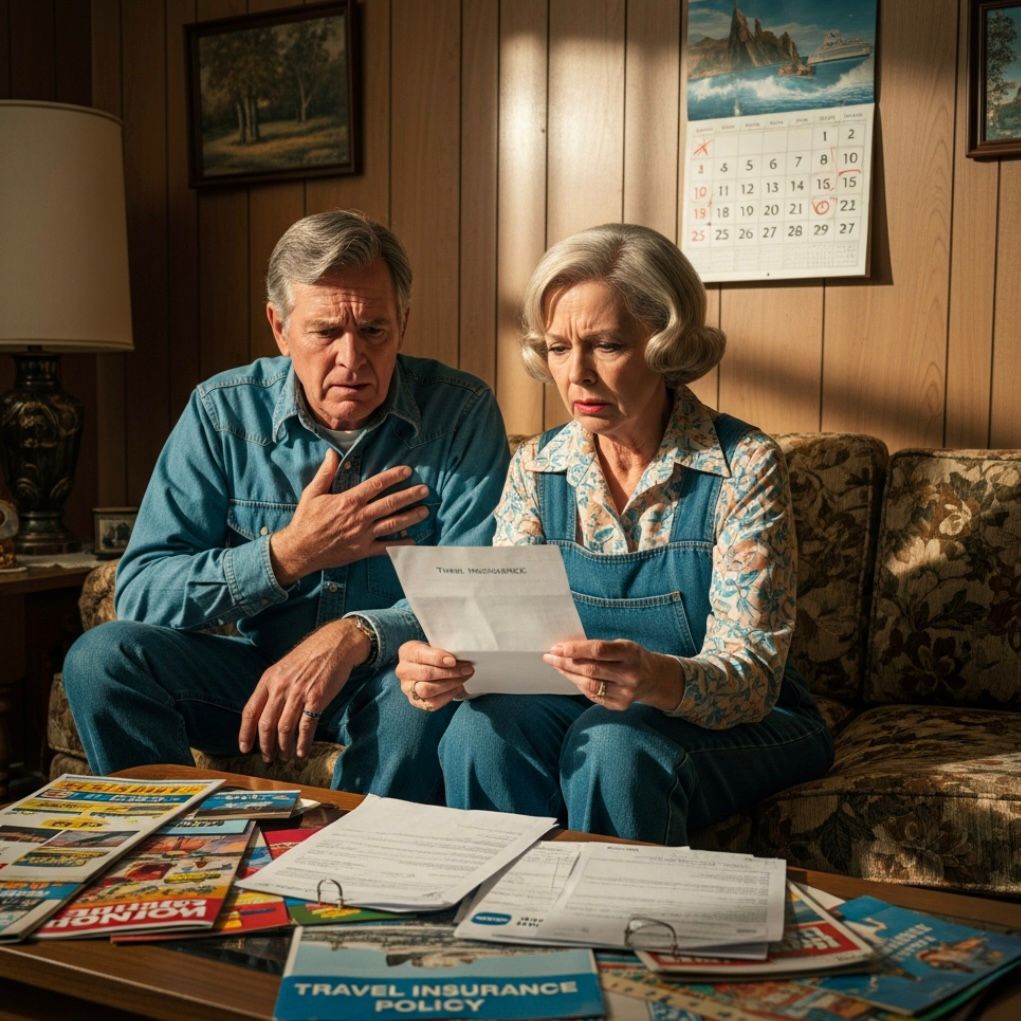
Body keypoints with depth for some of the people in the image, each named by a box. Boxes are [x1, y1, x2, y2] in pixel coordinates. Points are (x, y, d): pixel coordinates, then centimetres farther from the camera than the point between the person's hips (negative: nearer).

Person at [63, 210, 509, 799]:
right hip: (259, 666, 2)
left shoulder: (461, 412, -9)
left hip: (388, 678, -2)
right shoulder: (222, 412, -4)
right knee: (103, 657, -20)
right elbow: (139, 593, -9)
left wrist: (356, 635, -34)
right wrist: (286, 555, -20)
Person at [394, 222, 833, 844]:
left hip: (738, 724, -3)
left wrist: (658, 680, -41)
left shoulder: (744, 466, -14)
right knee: (483, 729, -26)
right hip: (577, 705, 3)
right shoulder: (537, 469, 0)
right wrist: (446, 669, -28)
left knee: (614, 744, -32)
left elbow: (751, 678, -19)